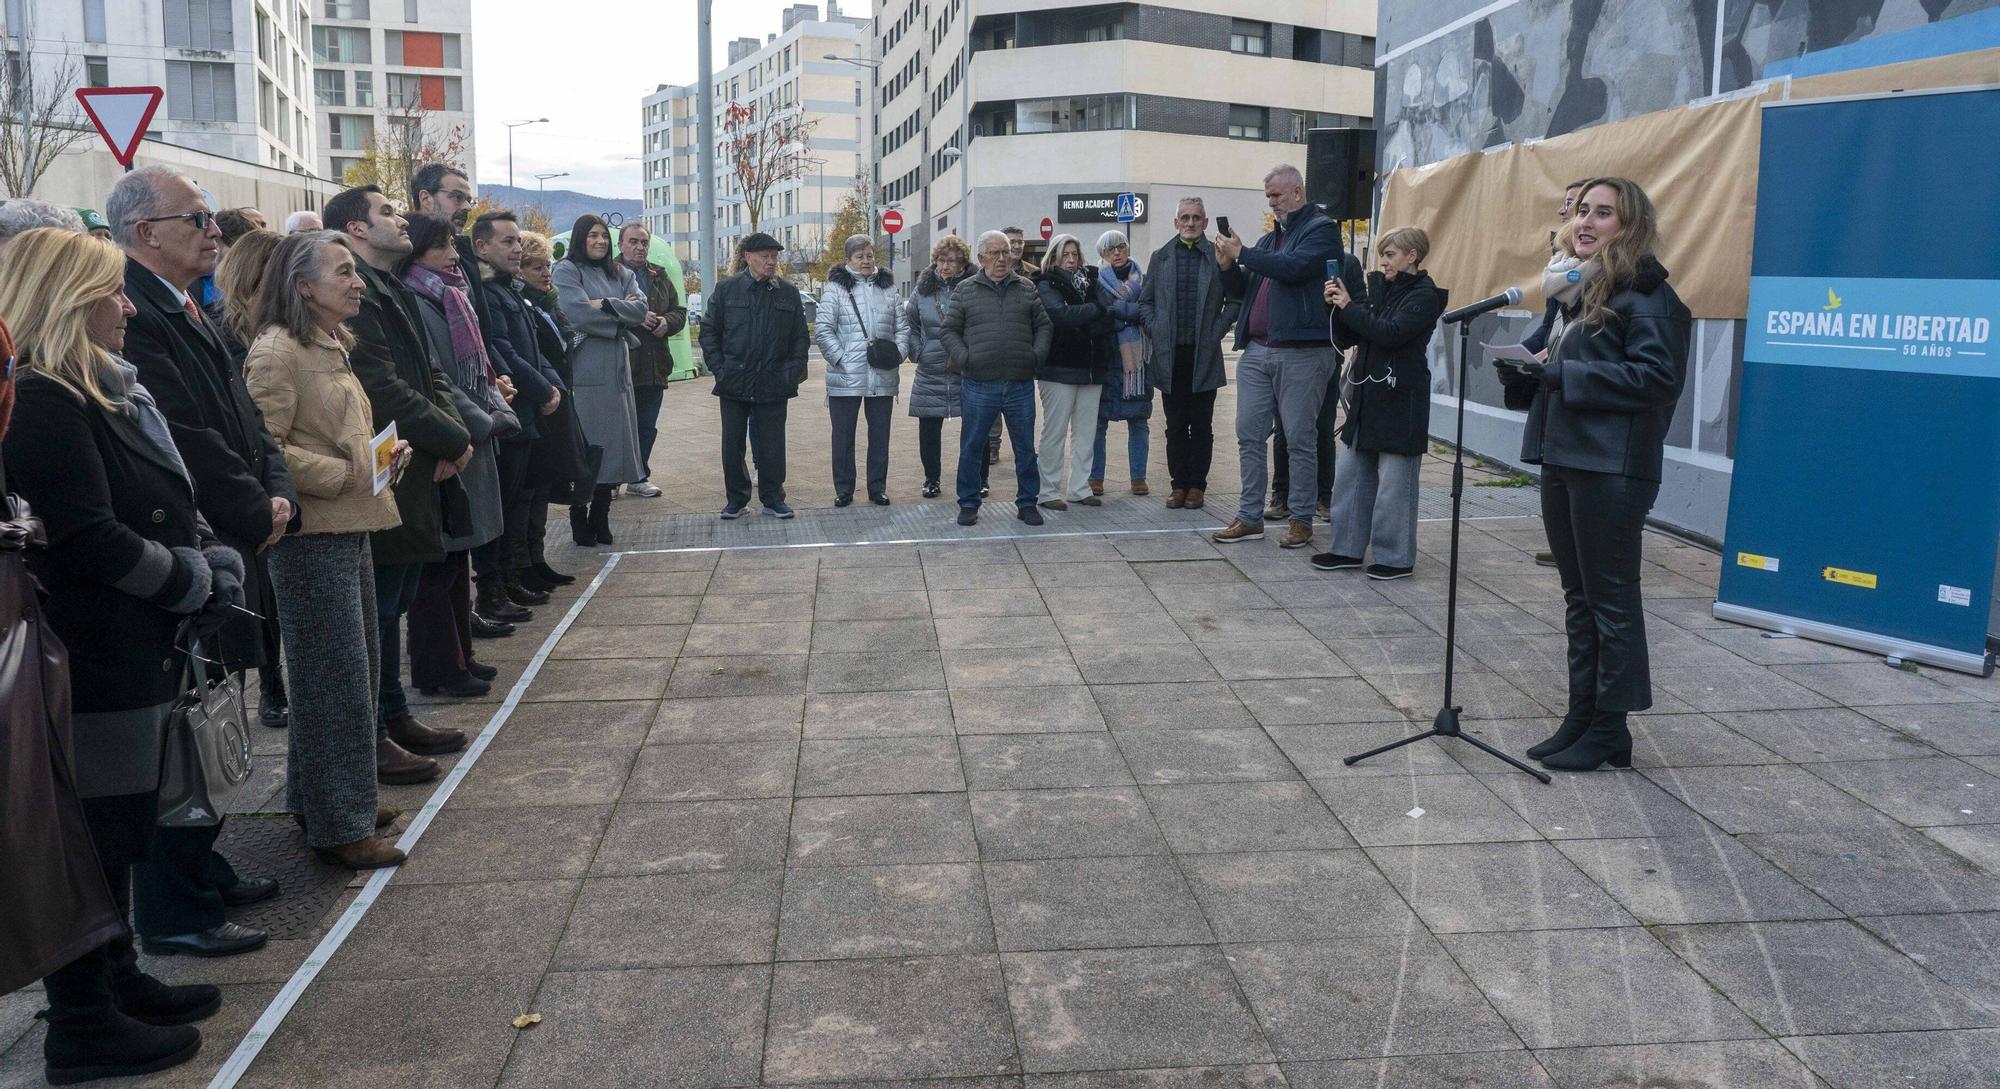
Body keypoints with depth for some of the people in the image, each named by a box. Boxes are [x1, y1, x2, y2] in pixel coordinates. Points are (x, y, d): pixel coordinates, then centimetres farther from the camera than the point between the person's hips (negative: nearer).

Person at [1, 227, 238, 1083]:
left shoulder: (107, 392, 13)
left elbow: (171, 505, 16)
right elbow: (93, 543, -22)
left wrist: (207, 557, -1)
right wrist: (201, 580, -10)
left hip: (131, 652, 10)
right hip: (90, 665, -10)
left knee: (119, 825, 19)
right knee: (89, 833, 1)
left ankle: (118, 980, 34)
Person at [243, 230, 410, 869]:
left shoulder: (332, 346, 16)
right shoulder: (276, 351, -14)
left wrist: (384, 450, 8)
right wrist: (347, 474, -16)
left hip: (349, 529, 10)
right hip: (312, 535, -10)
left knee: (359, 668, 16)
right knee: (337, 678, -4)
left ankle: (320, 800, 30)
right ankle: (339, 827, 6)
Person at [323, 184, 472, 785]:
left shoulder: (393, 289, 16)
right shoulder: (355, 294, -16)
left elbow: (429, 373, 14)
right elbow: (383, 389, -23)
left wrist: (452, 431, -4)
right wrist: (453, 441, -14)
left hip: (416, 478, 10)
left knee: (392, 605, 18)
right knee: (376, 611, 0)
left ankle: (395, 718, 30)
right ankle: (371, 737, 10)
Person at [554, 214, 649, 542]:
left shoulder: (620, 274, 18)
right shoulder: (567, 270, 0)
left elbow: (641, 307, 1)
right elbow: (580, 314, -14)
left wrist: (607, 306, -13)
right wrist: (627, 312, -5)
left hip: (617, 368, 6)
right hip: (585, 370, -6)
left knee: (614, 442, 5)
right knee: (584, 448, -5)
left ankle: (601, 517, 13)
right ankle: (579, 518, 5)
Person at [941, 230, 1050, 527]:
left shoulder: (1027, 289, 10)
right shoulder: (964, 290, 5)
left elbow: (1044, 325, 14)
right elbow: (948, 330, 5)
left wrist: (1037, 355, 0)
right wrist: (963, 358, -7)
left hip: (1020, 385, 2)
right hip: (978, 385, -2)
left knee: (1025, 448, 8)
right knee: (971, 448, 4)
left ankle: (1027, 503, 20)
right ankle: (969, 505, 17)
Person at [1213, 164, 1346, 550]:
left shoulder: (1321, 229, -2)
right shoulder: (1270, 238, 19)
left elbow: (1295, 267, -20)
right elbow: (1244, 290, 23)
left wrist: (1242, 254, -12)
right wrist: (1228, 266, 4)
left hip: (1301, 353, -7)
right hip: (1256, 351, 7)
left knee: (1300, 439, 0)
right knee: (1249, 435, 7)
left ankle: (1302, 521, 8)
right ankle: (1250, 517, 14)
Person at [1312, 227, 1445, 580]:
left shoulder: (1424, 295, -7)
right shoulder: (1379, 288, 14)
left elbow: (1391, 333, -22)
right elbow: (1345, 339, 12)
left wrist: (1349, 306, -14)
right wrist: (1339, 306, -4)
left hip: (1401, 399, -8)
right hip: (1367, 393, 8)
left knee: (1394, 480, -2)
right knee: (1350, 473, 10)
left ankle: (1396, 557, 7)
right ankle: (1348, 548, 19)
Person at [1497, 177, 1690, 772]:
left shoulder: (1645, 293, -9)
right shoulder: (1575, 288, 16)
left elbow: (1656, 376, -18)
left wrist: (1563, 376, -18)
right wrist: (1523, 371, 2)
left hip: (1611, 468, -9)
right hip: (1563, 458, 9)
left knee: (1611, 598, 1)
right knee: (1579, 596, 14)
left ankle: (1611, 729, 11)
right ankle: (1581, 717, 23)